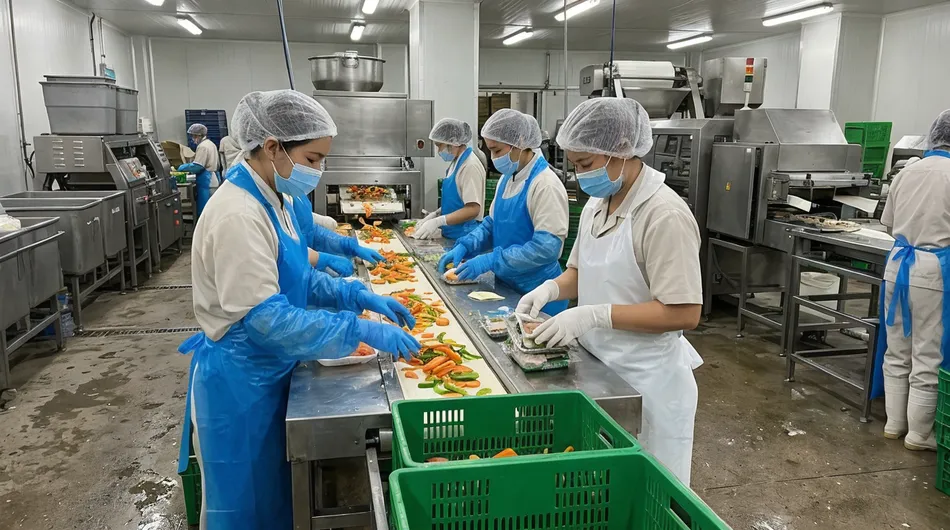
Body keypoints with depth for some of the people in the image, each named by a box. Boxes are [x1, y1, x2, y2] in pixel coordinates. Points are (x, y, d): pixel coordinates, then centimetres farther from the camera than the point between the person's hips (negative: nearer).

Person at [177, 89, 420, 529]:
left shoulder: (275, 199, 3)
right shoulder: (238, 215, -27)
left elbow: (297, 278, 12)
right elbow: (267, 318, -30)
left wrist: (359, 296, -2)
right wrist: (360, 331, -27)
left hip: (267, 373, 9)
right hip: (239, 382, -9)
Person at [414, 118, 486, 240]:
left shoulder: (470, 166, -18)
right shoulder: (455, 163, 10)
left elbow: (473, 209, -23)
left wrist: (437, 221, -26)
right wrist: (435, 214, 5)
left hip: (464, 236, -8)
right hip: (451, 234, 8)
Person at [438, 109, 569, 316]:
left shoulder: (545, 185, -20)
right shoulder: (507, 179, 7)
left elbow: (546, 248, -25)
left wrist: (491, 260, -26)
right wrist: (464, 246, -1)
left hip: (537, 294, -8)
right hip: (506, 285, 8)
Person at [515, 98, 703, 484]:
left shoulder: (665, 216, -21)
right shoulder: (597, 204, 4)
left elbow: (683, 313, -24)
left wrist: (594, 315, -28)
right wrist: (552, 288, -5)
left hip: (647, 380, -7)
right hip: (600, 370, 7)